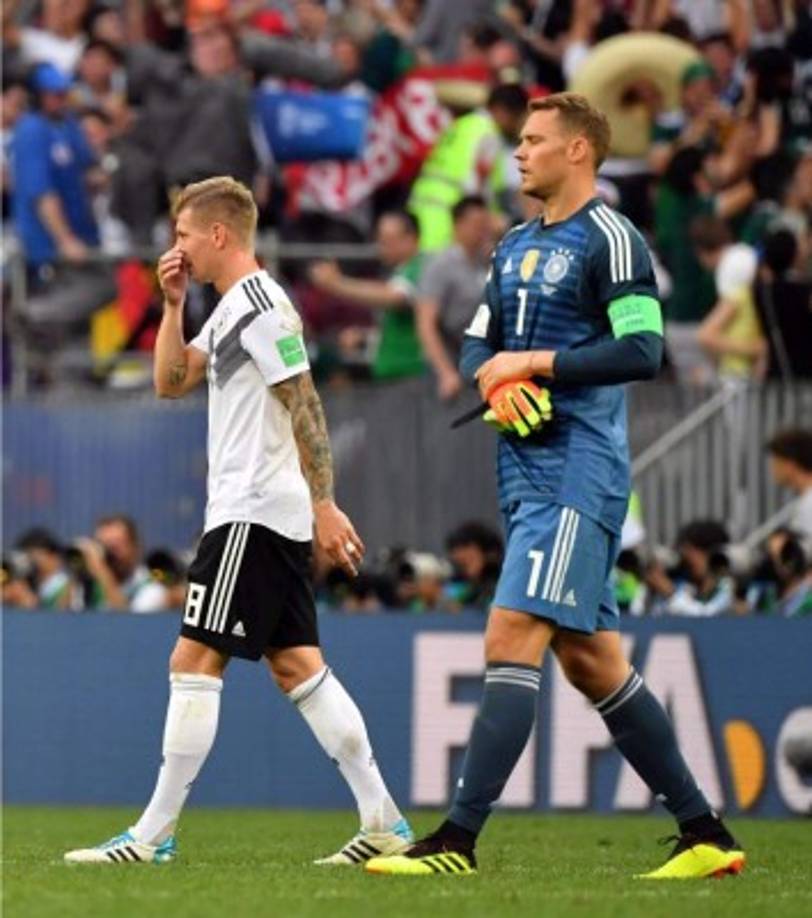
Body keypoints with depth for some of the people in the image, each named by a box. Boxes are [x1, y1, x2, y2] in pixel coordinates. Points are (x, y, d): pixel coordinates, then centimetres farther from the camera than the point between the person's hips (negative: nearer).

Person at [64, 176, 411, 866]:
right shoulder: (230, 309, 18)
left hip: (253, 515, -10)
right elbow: (171, 383, 22)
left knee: (194, 664, -8)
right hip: (275, 517, 10)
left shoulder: (261, 305, -13)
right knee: (297, 665, 7)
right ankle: (383, 822, 5)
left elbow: (306, 411, -17)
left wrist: (324, 506, -20)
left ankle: (155, 835, -7)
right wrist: (173, 304, 10)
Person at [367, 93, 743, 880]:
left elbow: (642, 350, -17)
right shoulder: (516, 247, 18)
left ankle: (458, 839, -17)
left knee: (510, 640, -15)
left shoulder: (609, 240, -8)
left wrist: (537, 362, -16)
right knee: (591, 660, 9)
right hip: (529, 475, 9)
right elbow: (477, 348, 20)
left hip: (575, 478, -9)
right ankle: (704, 835, 15)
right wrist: (496, 378, -3)